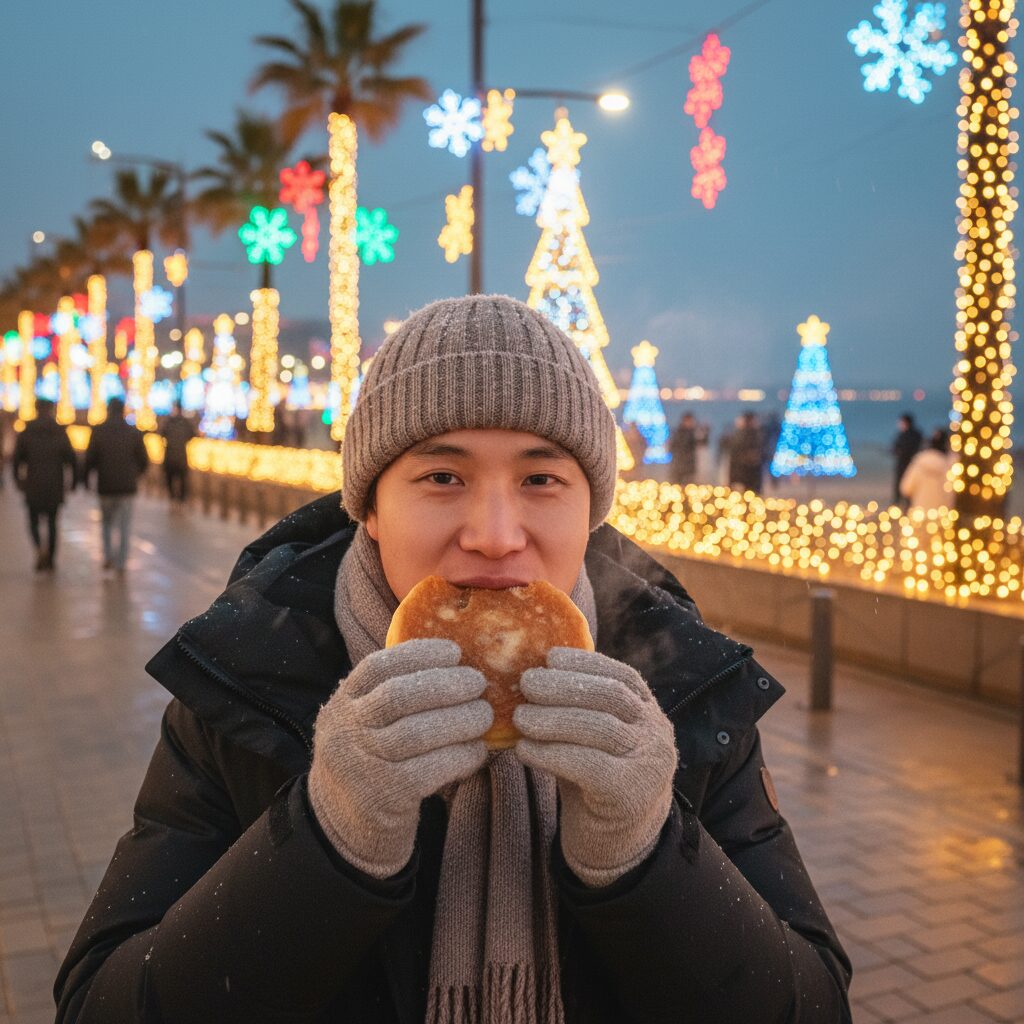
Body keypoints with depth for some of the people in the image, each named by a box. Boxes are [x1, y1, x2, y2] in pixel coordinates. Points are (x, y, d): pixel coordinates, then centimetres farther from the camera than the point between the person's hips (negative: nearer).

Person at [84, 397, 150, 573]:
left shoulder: (98, 431, -5)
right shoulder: (134, 432, -2)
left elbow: (90, 458, -7)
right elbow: (144, 460, 1)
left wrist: (86, 478, 8)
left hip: (105, 486, 0)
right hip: (127, 486, 0)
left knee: (107, 522, 19)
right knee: (124, 525, 6)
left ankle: (108, 555, 8)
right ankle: (121, 562, 3)